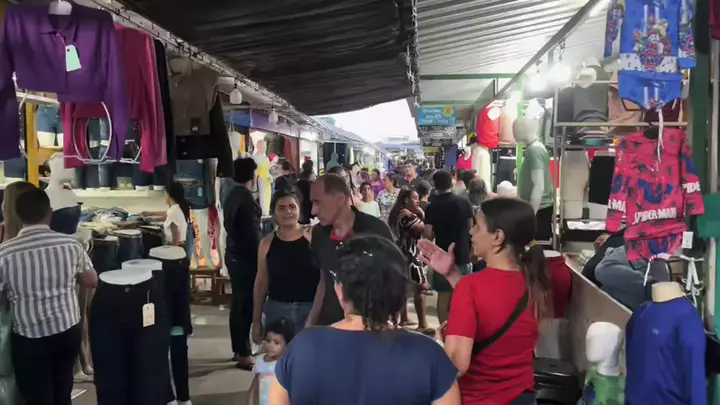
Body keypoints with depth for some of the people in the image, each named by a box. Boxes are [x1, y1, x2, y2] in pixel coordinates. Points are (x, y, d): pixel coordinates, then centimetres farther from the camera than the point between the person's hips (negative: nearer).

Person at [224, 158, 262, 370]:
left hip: (234, 255, 9)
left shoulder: (232, 196, 9)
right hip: (246, 258, -9)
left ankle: (238, 350, 25)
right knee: (246, 305, -2)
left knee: (238, 304, 15)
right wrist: (260, 259, -11)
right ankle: (244, 354, 5)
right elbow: (253, 233, -19)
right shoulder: (247, 199, -19)